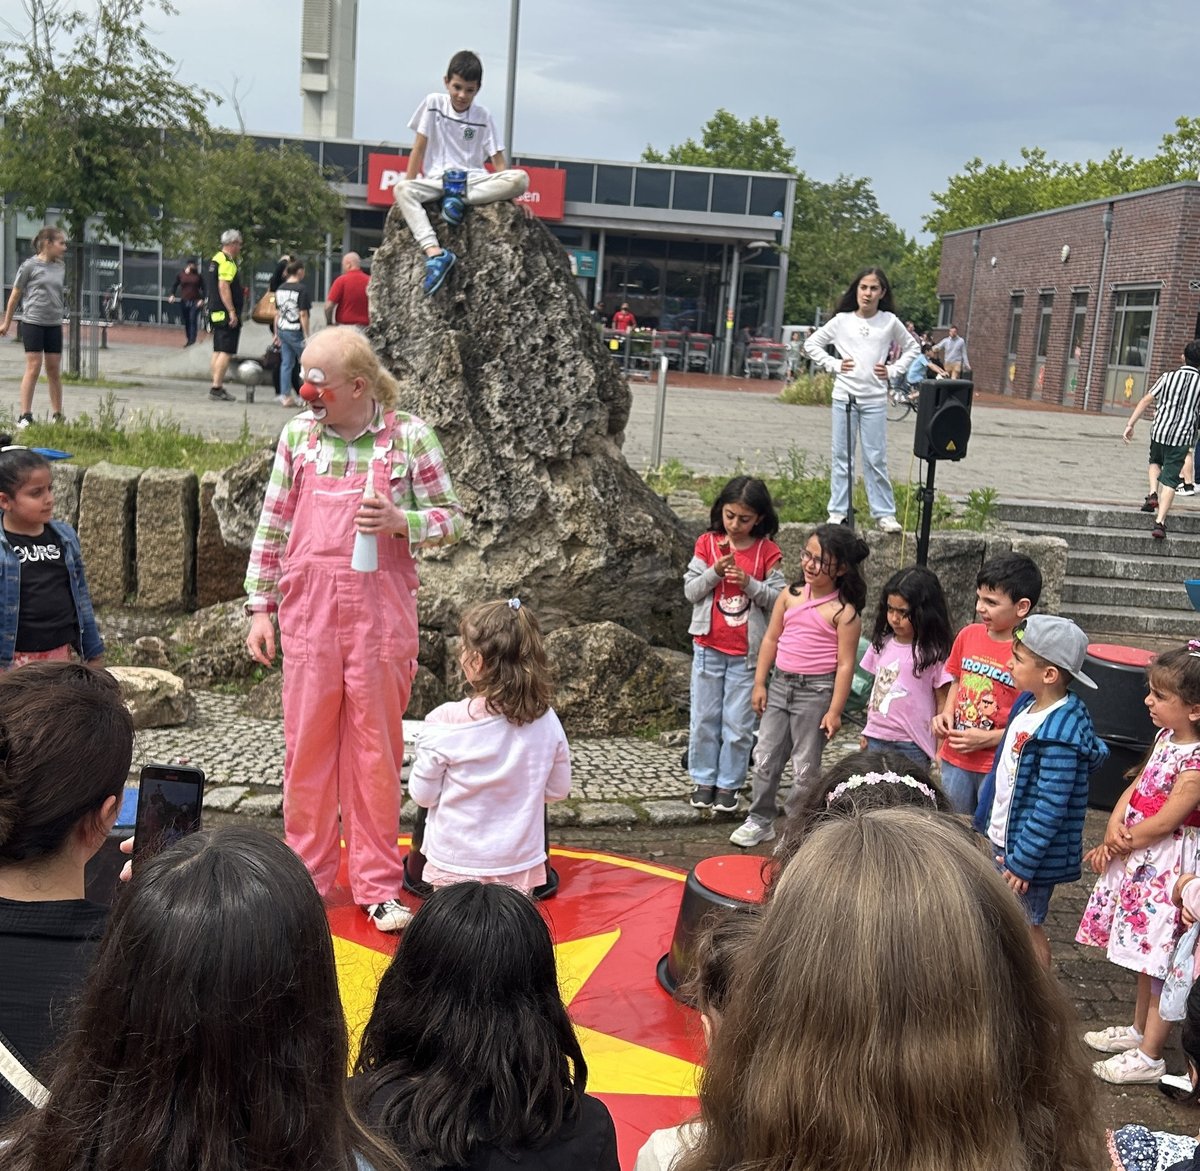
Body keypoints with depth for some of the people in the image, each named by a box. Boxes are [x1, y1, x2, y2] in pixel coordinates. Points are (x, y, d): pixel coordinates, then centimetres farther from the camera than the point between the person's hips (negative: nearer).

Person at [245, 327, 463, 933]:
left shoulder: (409, 436, -4)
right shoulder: (297, 434, 4)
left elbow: (451, 517, 1)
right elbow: (274, 524, 9)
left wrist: (401, 521, -18)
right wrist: (260, 607, 6)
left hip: (380, 615, -2)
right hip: (309, 611, 2)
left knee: (375, 751, 6)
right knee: (306, 746, 8)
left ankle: (378, 884, 19)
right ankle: (306, 874, 25)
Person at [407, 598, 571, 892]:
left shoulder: (445, 723, -17)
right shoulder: (546, 721, -8)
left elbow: (423, 794, -7)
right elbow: (558, 789, 4)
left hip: (456, 865, -2)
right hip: (520, 864, 3)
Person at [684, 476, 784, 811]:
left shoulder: (767, 551, -4)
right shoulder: (707, 543, -1)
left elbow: (778, 598, -4)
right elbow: (690, 591, -2)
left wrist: (749, 583, -20)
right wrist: (715, 572, -18)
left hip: (747, 651, -1)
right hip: (709, 647, 1)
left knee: (739, 723, 5)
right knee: (704, 718, 10)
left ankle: (729, 784, 18)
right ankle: (703, 780, 23)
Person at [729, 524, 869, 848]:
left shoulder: (844, 612, -11)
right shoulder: (790, 595, 4)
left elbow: (845, 664, -11)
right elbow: (771, 640, 9)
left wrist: (835, 710, -13)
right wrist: (759, 683, 6)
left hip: (816, 691, -5)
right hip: (780, 685, 5)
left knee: (806, 766, 6)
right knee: (765, 757, 10)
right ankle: (760, 820, 23)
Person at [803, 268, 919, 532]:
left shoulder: (890, 322, 4)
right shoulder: (841, 320, 3)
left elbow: (912, 348, 16)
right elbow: (812, 343, 11)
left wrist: (894, 370, 3)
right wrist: (832, 364, -1)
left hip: (875, 399, -1)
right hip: (844, 396, 1)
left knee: (876, 458, 0)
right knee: (841, 455, 5)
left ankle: (885, 513, 6)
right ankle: (838, 512, 11)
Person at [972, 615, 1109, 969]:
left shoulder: (1059, 734, -28)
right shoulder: (1028, 704, 1)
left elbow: (1050, 808, -26)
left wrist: (1023, 861, -22)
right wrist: (989, 820, 19)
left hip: (1030, 848, -9)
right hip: (1004, 838, 9)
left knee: (1026, 927, 6)